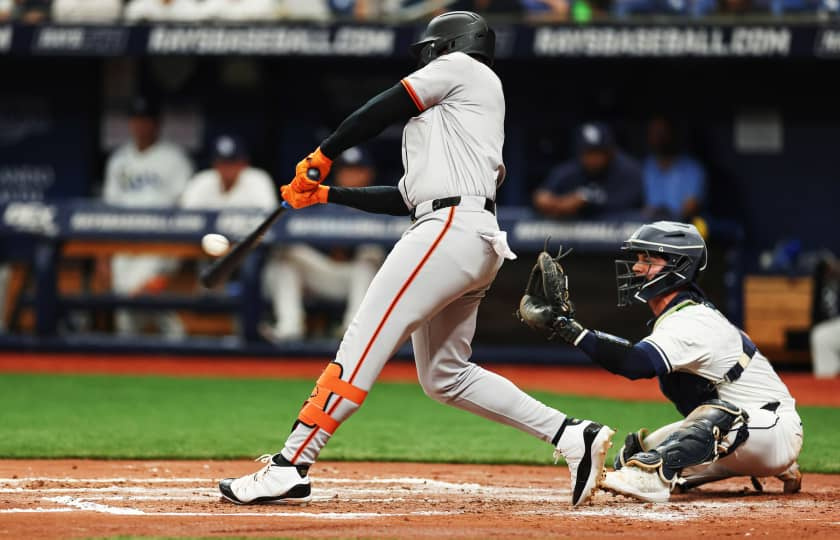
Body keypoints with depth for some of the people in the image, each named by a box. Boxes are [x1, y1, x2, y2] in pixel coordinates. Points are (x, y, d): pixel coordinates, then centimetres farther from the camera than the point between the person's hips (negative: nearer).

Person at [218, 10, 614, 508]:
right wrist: (326, 194, 29)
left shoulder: (462, 66, 8)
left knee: (363, 345, -14)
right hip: (480, 244, 10)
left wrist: (323, 155, 12)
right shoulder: (446, 113, 32)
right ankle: (573, 435, 7)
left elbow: (383, 110, 1)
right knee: (445, 376, 13)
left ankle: (289, 468, -19)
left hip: (452, 227, -10)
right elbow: (406, 198, 29)